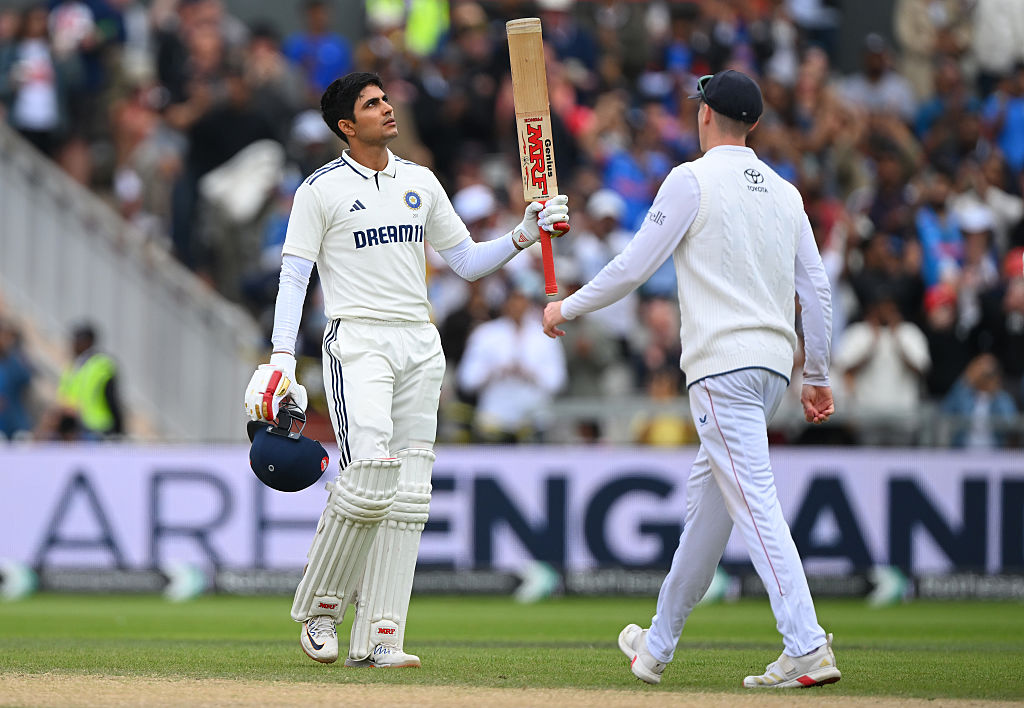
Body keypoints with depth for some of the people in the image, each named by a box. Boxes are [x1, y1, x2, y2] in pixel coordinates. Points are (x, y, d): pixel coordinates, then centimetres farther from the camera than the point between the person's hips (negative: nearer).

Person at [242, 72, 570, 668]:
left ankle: (379, 639, -2)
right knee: (370, 480, -20)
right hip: (358, 343, -6)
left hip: (420, 349, 6)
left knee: (409, 495, -1)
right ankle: (319, 607, -1)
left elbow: (466, 261, 18)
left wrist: (524, 235, 2)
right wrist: (283, 360, -15)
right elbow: (293, 278, -4)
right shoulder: (323, 189, 0)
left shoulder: (421, 182, 15)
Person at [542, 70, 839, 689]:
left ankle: (808, 649, -25)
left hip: (724, 366, -8)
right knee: (707, 498, 18)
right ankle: (659, 646, 28)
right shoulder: (784, 191, 16)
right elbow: (817, 289, 14)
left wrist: (567, 308, 10)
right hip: (775, 364, 8)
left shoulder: (693, 180, -5)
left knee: (754, 503, -13)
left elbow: (634, 267, -5)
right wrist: (819, 377, 20)